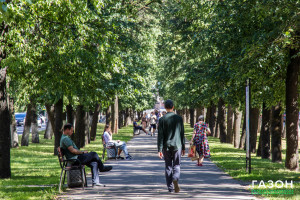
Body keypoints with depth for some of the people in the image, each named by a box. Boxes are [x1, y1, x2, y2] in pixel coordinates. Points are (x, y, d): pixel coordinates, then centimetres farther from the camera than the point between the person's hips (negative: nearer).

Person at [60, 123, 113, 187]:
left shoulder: (65, 138, 19)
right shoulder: (65, 138, -17)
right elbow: (72, 150, -22)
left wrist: (81, 152, 13)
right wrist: (82, 152, -10)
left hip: (75, 159, 11)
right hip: (75, 159, -11)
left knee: (94, 163, 4)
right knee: (94, 154, -7)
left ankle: (95, 182, 0)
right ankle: (102, 168, 15)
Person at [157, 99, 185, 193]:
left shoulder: (162, 120, -4)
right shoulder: (179, 118, 0)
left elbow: (160, 136, -6)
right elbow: (182, 134, 4)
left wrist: (160, 149, -4)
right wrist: (183, 147, 11)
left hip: (166, 146, 0)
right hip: (177, 146, 0)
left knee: (168, 167, 8)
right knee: (176, 165, 6)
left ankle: (170, 188, 9)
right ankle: (175, 179, -23)